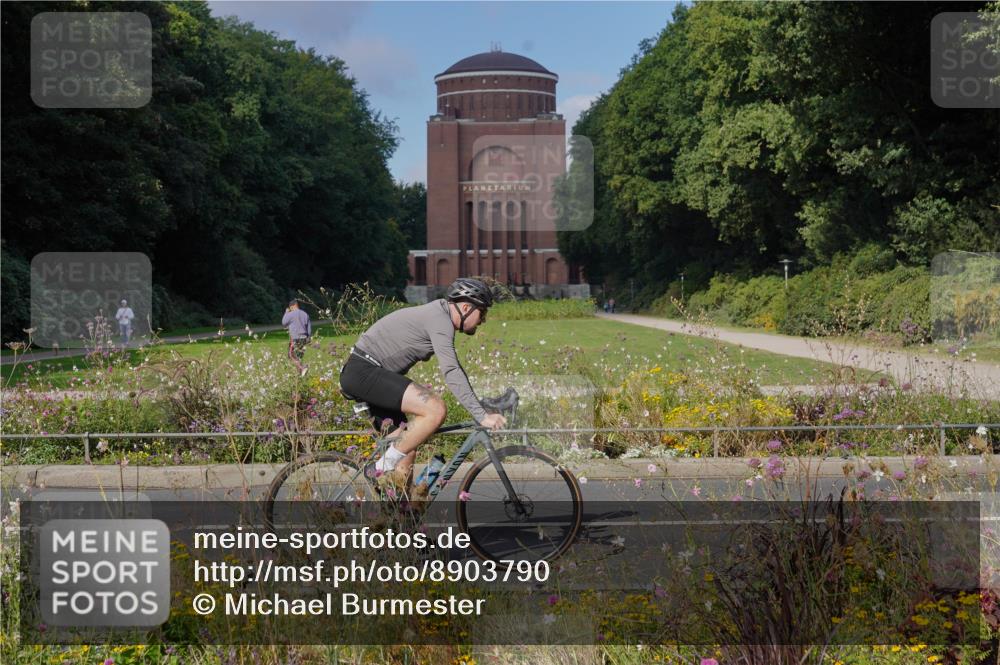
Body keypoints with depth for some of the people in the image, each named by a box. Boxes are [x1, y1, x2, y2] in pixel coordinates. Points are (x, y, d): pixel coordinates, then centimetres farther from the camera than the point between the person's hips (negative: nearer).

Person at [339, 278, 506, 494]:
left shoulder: (438, 316, 17)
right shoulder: (440, 320, -16)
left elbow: (454, 370, 26)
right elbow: (452, 373, -26)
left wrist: (482, 407, 22)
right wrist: (482, 416, -28)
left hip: (365, 375, 11)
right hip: (363, 372, -11)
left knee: (407, 452, 9)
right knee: (436, 409, -24)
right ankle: (382, 468, -14)